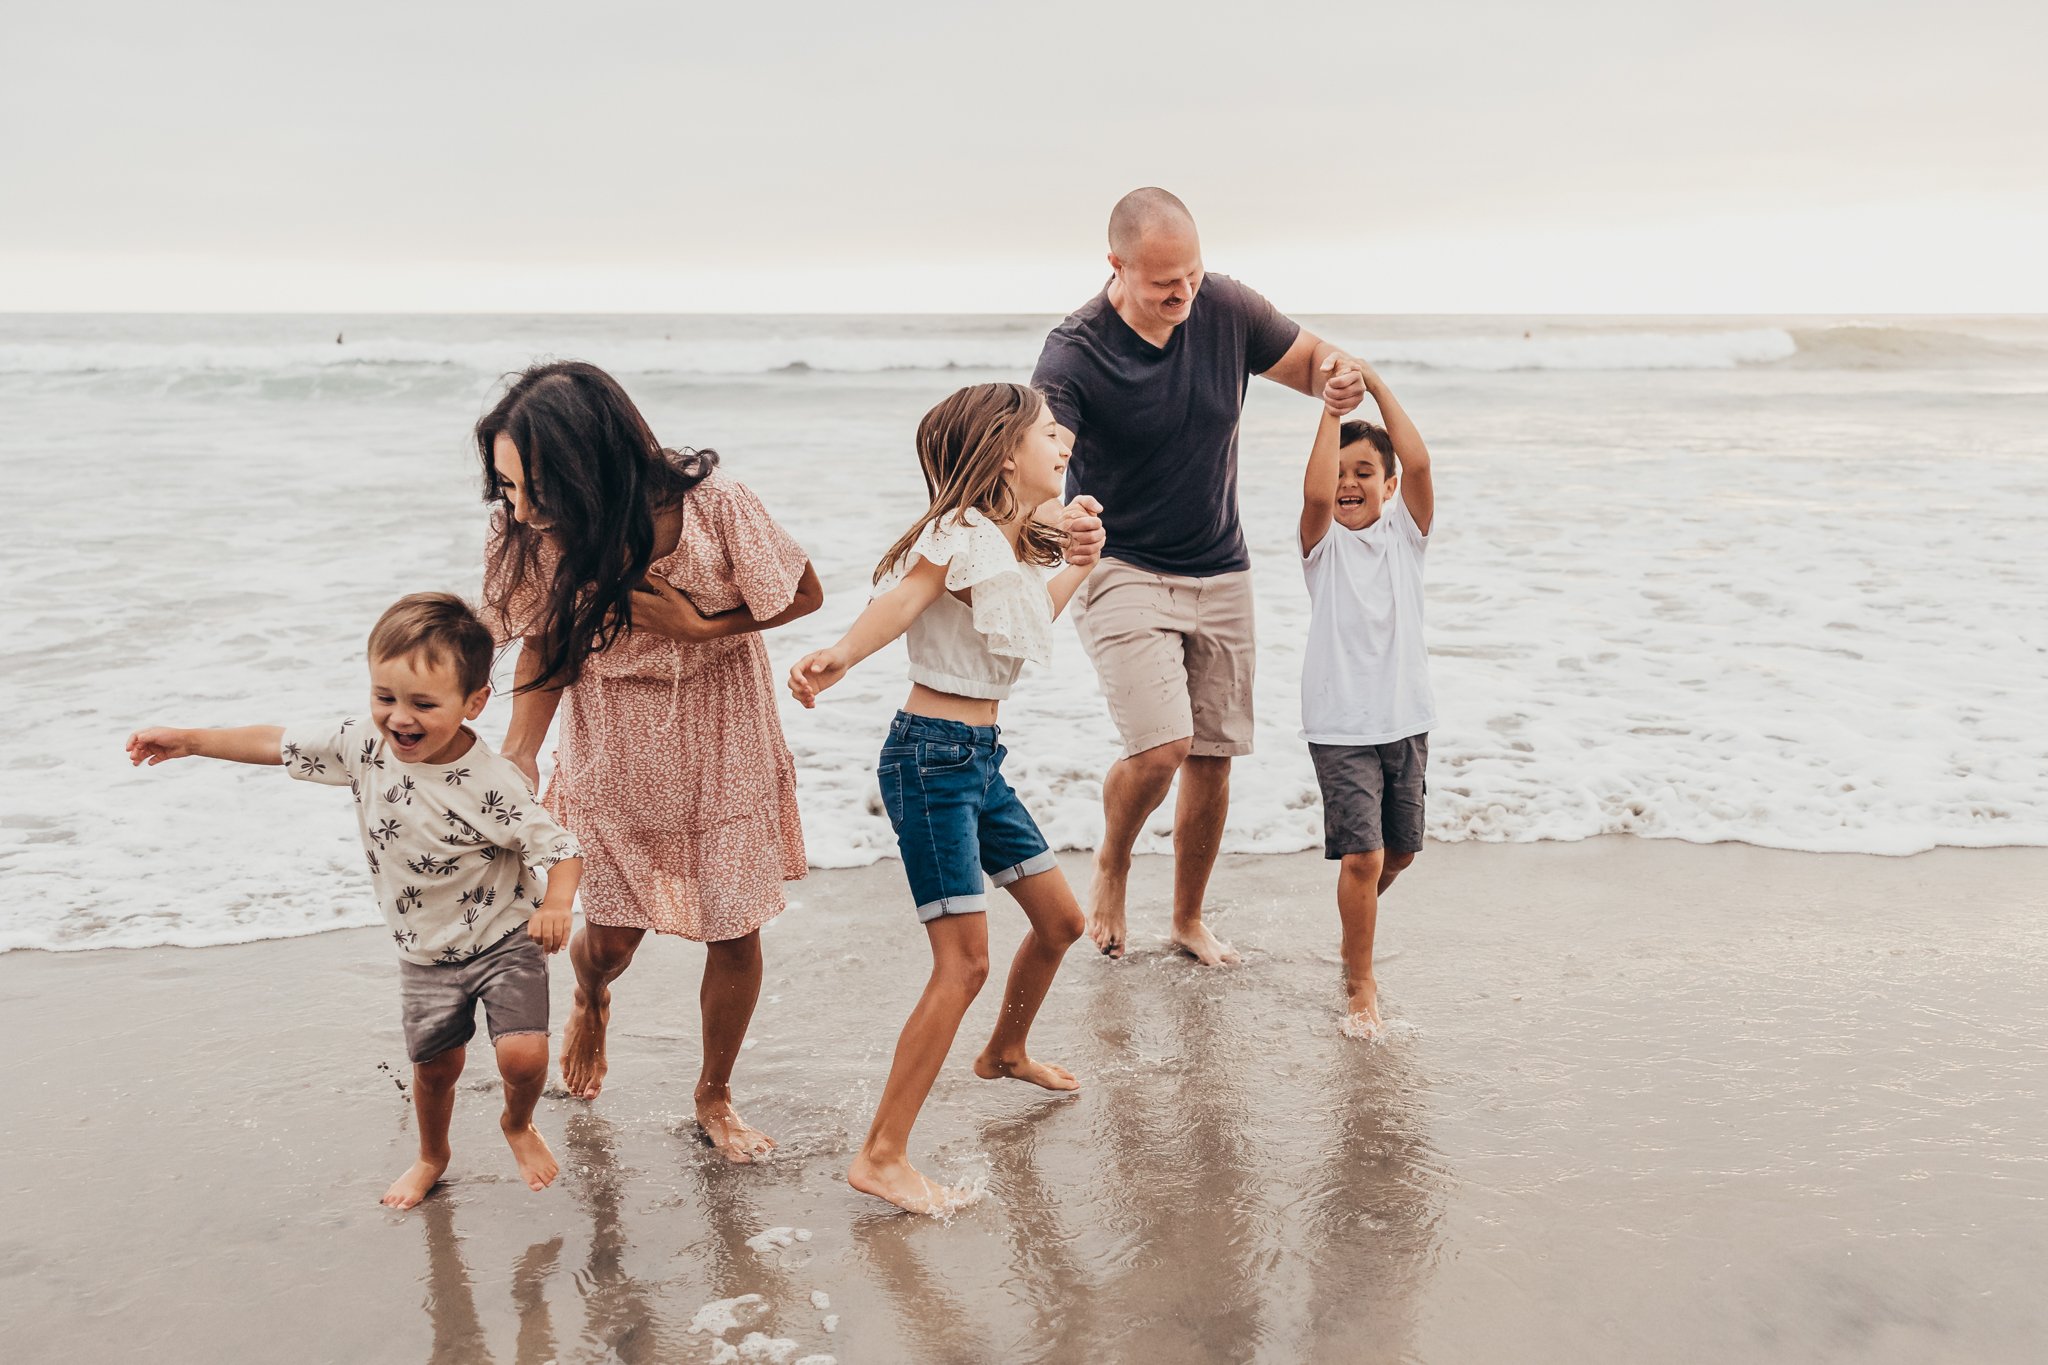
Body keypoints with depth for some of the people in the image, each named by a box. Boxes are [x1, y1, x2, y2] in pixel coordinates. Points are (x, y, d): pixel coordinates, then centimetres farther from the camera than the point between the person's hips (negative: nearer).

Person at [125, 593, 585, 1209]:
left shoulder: (491, 784, -28)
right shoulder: (363, 744, -13)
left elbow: (559, 847, -22)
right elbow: (282, 744, 1)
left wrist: (555, 906, -40)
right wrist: (188, 740, 4)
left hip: (502, 939, -4)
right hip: (425, 952, 5)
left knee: (522, 1055, -17)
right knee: (434, 1067, 16)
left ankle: (518, 1124, 19)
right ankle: (432, 1156, 48)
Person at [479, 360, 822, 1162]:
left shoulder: (711, 507, -30)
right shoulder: (534, 532, -22)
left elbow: (805, 594, -14)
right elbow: (544, 644, -7)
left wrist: (697, 627, -26)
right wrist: (517, 754, -21)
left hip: (720, 741, -1)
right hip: (613, 750, 1)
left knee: (733, 935, 6)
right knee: (611, 937, 11)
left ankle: (714, 1098, 34)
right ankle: (590, 1004, 52)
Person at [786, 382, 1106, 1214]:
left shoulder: (1012, 544, 13)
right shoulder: (960, 532, -14)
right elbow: (901, 602, -29)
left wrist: (1077, 563, 21)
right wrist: (837, 659, -46)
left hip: (980, 759, 9)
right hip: (930, 756, -9)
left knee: (1060, 920, 18)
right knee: (964, 963, -12)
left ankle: (1005, 1054, 46)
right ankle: (881, 1157, -5)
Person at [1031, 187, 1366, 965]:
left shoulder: (1226, 309, -7)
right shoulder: (1074, 354, -20)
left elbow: (1311, 360, 7)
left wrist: (1337, 378, -19)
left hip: (1220, 573, 5)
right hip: (1122, 572, -4)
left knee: (1213, 758, 9)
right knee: (1161, 747, -20)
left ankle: (1188, 919, 31)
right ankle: (1112, 863, 14)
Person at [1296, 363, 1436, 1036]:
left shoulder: (1406, 532, 3)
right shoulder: (1323, 543, -4)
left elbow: (1419, 463, -14)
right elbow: (1316, 491, -25)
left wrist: (1377, 386, -13)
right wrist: (1332, 407, -19)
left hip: (1405, 721, 4)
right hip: (1340, 727, -4)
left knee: (1398, 853, 16)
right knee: (1362, 857, -11)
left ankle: (1353, 940, 44)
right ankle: (1360, 985, 7)